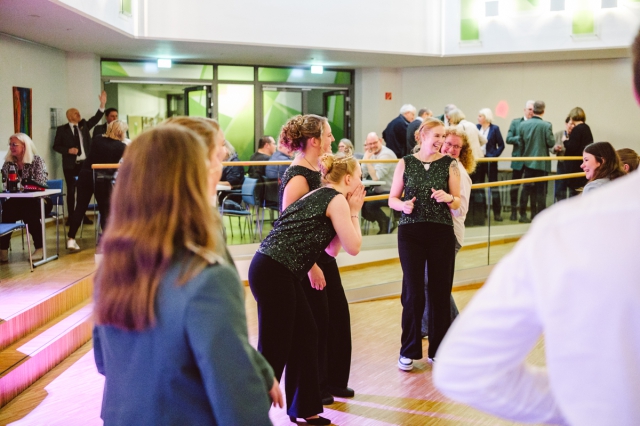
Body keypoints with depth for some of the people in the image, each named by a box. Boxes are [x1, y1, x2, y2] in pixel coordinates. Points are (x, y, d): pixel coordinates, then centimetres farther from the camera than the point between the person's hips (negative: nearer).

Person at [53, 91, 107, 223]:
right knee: (71, 191, 1)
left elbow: (96, 118, -2)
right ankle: (71, 217, 6)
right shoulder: (62, 129, -1)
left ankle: (82, 216, 16)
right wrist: (68, 150, -16)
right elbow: (56, 146, -1)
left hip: (84, 163, 4)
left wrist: (102, 104, -13)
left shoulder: (84, 125, 10)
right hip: (70, 164, -4)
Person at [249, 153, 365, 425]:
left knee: (305, 336, 16)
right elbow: (353, 247, -2)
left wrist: (349, 211, 19)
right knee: (274, 350, -4)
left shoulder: (320, 196, 21)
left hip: (274, 270, 10)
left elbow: (333, 248, 23)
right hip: (274, 272, -10)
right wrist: (354, 212, 9)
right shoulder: (337, 199, -5)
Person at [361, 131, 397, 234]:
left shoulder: (386, 154, -17)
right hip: (378, 190, 9)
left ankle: (385, 223, -3)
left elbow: (376, 177, -25)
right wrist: (366, 155, -2)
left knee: (370, 204, -30)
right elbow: (362, 174, 6)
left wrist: (367, 159, -22)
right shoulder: (373, 153, 10)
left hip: (390, 193, -9)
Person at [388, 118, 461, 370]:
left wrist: (448, 198, -17)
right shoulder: (405, 163, 4)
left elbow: (458, 203, 5)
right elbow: (392, 199, 6)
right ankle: (409, 351, 13)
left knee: (440, 292, 4)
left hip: (442, 233, 1)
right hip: (410, 232, 0)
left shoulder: (449, 164, 4)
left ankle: (438, 350, 19)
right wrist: (403, 205, -15)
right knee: (413, 293, 0)